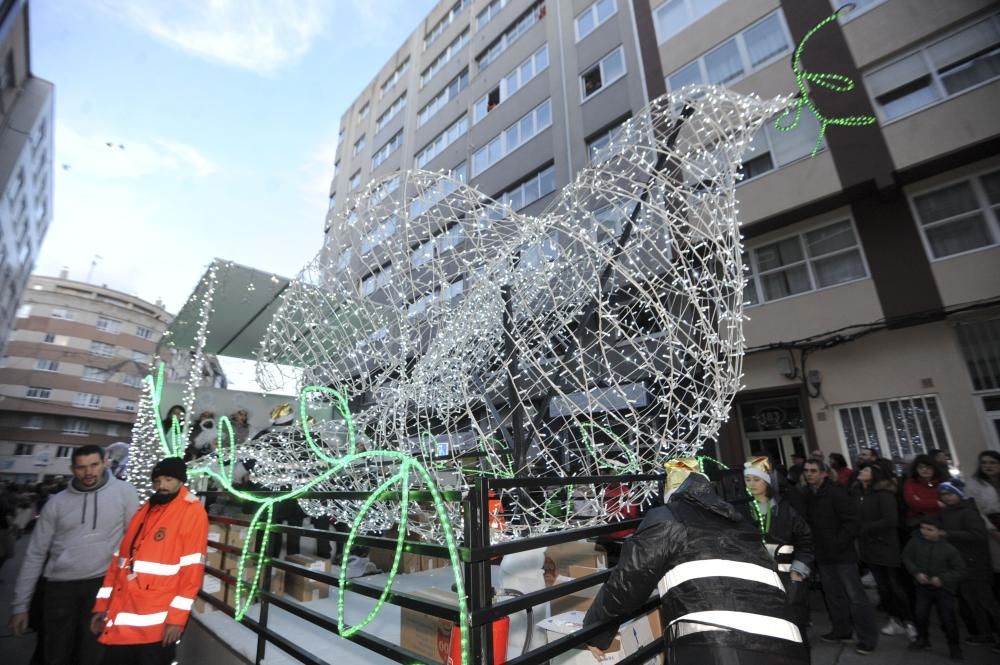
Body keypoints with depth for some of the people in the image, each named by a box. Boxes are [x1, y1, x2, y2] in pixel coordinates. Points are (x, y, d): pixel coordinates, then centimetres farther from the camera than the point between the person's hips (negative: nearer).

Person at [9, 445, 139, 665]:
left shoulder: (125, 492, -6)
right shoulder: (56, 503, 1)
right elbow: (35, 554, 7)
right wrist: (20, 604, 5)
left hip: (102, 584, -2)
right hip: (60, 586, 2)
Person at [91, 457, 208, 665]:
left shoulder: (192, 512, -12)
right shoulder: (144, 510, 11)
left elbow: (192, 570, -15)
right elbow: (119, 560, 16)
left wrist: (177, 617, -17)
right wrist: (102, 604, 12)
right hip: (122, 619, 6)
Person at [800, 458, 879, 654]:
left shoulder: (836, 493, -14)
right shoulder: (806, 495, 2)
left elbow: (851, 522, -16)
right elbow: (805, 523, 10)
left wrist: (838, 543, -17)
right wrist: (813, 546, 3)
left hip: (842, 554, -6)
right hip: (823, 555, 6)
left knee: (855, 597, 1)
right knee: (833, 595, 17)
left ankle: (868, 638, 14)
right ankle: (841, 630, 31)